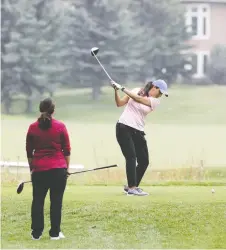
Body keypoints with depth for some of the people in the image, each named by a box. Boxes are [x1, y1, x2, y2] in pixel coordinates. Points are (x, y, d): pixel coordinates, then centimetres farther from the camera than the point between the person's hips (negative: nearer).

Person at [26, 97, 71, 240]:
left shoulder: (33, 128, 2)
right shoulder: (60, 127, -4)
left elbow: (29, 151, 8)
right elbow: (67, 149, 0)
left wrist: (32, 167, 19)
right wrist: (67, 167, 9)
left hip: (39, 169, 2)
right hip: (58, 169, -2)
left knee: (37, 201, 9)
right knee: (56, 201, 3)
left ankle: (36, 233, 9)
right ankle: (55, 233, 4)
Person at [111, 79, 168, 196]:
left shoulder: (155, 101, 4)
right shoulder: (136, 90, 5)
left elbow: (138, 99, -13)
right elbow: (119, 103, 7)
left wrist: (123, 89, -17)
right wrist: (116, 91, -9)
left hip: (138, 131, 4)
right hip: (124, 128, -4)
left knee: (144, 161, 3)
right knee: (131, 157, -17)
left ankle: (131, 186, 20)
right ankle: (132, 188, -20)